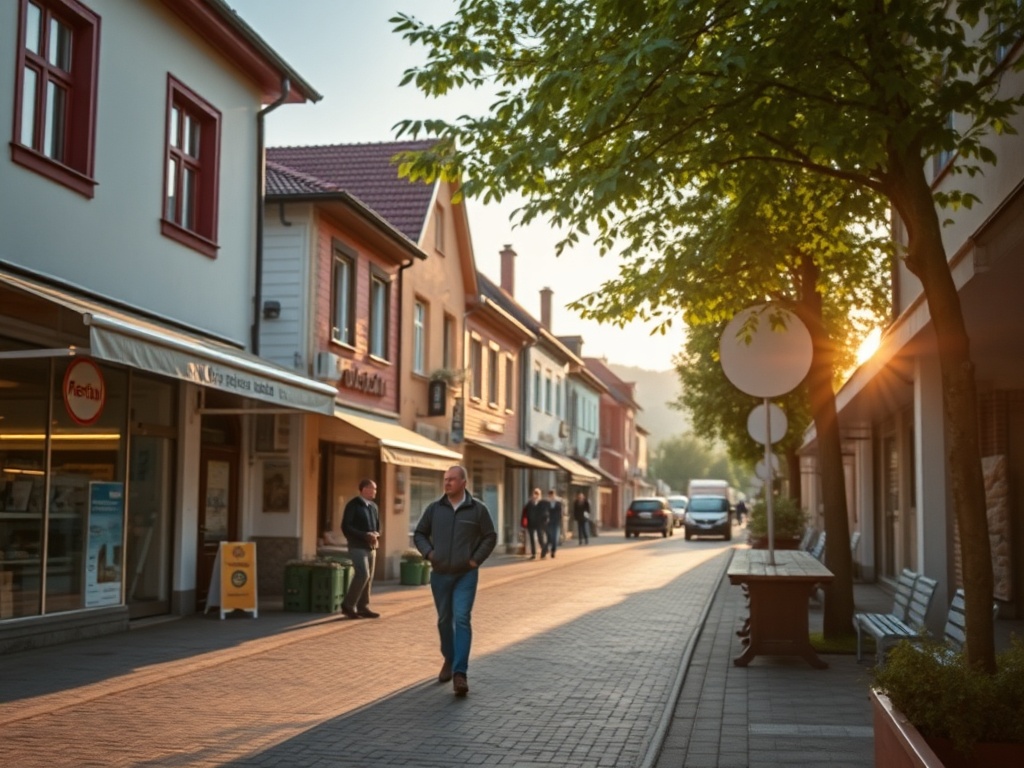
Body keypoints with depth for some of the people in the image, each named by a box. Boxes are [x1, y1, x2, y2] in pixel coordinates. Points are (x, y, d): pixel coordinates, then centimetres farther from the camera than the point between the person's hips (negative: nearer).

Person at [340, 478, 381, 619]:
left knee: (369, 578, 6)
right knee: (362, 575, -16)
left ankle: (363, 607, 13)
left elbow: (378, 525, 22)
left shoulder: (373, 506, 13)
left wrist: (376, 535, -2)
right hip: (358, 547, -7)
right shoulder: (353, 505, -8)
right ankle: (348, 605, -6)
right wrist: (365, 535, -20)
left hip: (371, 547, 7)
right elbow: (346, 527, -14)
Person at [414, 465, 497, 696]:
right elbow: (419, 534, 10)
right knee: (444, 620, 13)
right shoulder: (434, 508, 2)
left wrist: (476, 560, -6)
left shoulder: (477, 509, -4)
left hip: (466, 575, -3)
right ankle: (449, 660, 35)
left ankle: (460, 673, -16)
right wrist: (429, 553, -6)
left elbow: (490, 537, 3)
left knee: (462, 620, -13)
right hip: (440, 574, 3)